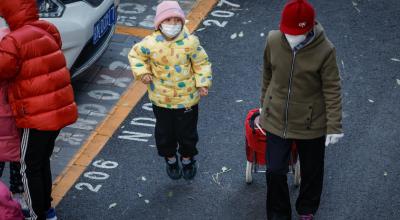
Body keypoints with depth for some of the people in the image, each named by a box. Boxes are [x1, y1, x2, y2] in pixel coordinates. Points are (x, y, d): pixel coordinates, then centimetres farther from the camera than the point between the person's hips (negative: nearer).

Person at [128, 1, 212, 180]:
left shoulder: (190, 42, -17)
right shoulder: (151, 43, -16)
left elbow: (201, 63, -5)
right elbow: (135, 54, 3)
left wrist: (203, 83, -15)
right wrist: (142, 72, -11)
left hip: (187, 98, -1)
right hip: (161, 99, 1)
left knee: (187, 132, 16)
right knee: (165, 132, 17)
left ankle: (188, 159, 43)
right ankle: (170, 159, 43)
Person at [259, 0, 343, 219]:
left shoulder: (324, 50, -22)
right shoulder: (273, 41, -13)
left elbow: (332, 90, -14)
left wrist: (334, 126, -13)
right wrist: (264, 104, 16)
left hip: (311, 124, -1)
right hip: (277, 120, 2)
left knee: (311, 171, 19)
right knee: (275, 171, 6)